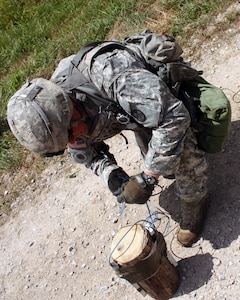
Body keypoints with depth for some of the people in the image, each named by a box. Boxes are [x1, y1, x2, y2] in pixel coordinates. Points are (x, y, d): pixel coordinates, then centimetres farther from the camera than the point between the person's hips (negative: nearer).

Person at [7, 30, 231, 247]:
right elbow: (82, 149, -3)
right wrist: (111, 176, -20)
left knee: (185, 158, -14)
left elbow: (173, 117, -47)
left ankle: (195, 206, 16)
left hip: (169, 100, -5)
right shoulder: (53, 103, -23)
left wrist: (145, 179, -42)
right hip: (137, 106, 6)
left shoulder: (106, 70, -47)